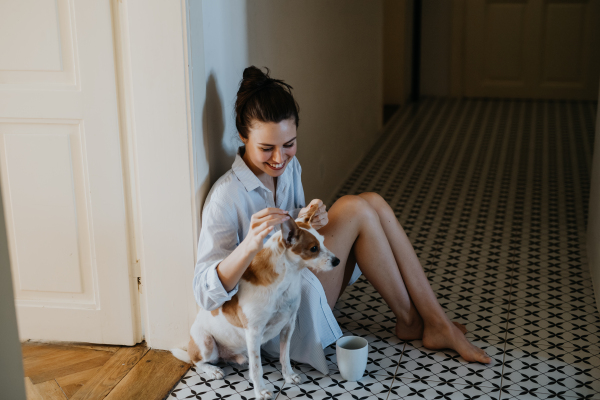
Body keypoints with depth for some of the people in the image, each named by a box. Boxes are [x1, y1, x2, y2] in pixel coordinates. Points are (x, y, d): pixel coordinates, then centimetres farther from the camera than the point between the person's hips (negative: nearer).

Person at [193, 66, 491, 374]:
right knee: (353, 208, -20)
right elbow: (205, 294, -27)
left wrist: (309, 221, -13)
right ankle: (409, 321, -5)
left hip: (302, 280, 8)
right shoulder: (227, 196, -22)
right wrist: (249, 245, -45)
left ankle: (436, 322, -9)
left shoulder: (289, 166, 2)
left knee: (373, 202, -10)